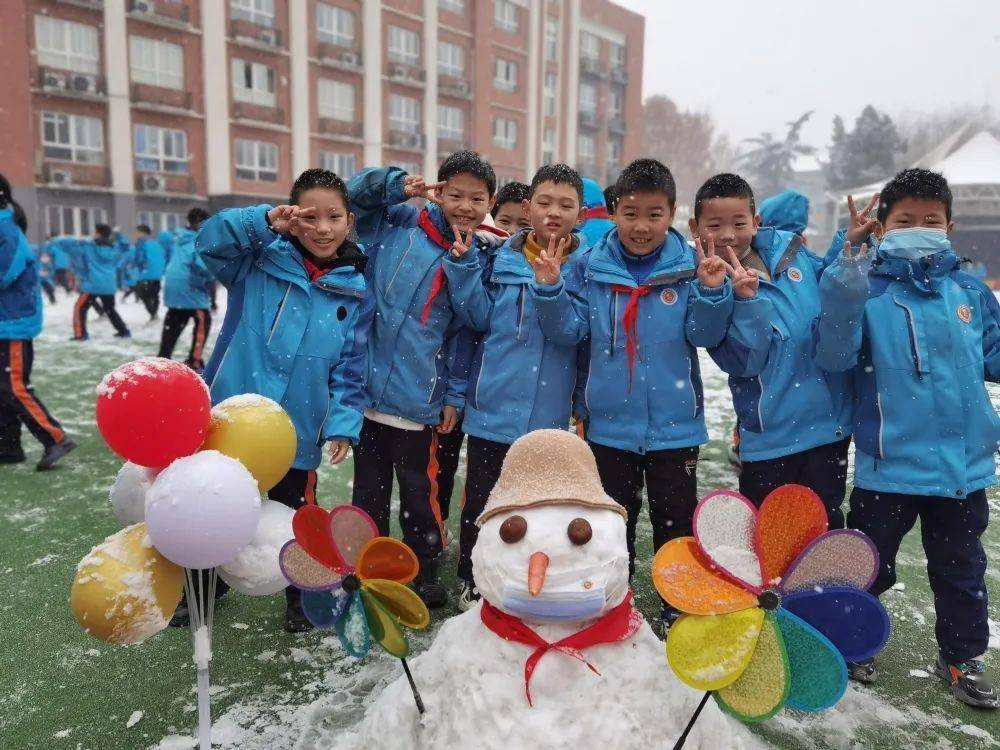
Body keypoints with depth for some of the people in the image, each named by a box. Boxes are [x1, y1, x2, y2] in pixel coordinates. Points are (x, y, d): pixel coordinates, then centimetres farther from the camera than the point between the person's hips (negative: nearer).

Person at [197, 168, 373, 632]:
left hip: (296, 432, -1)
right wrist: (264, 222, -29)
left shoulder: (356, 293, -2)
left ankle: (301, 596, 41)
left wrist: (342, 425, -11)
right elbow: (210, 240, -17)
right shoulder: (260, 261, -2)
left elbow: (350, 369, -2)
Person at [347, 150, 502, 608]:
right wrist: (397, 183, -8)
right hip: (368, 388, 1)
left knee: (419, 493, 11)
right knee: (369, 491, 15)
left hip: (419, 400, -1)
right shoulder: (400, 223, 1)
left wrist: (454, 396, 0)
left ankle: (426, 573, 32)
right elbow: (354, 194, 9)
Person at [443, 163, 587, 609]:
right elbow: (480, 317, 0)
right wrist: (464, 266, -9)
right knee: (480, 501, 11)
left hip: (548, 411, 0)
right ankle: (472, 585, 30)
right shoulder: (502, 258, 3)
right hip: (494, 404, 1)